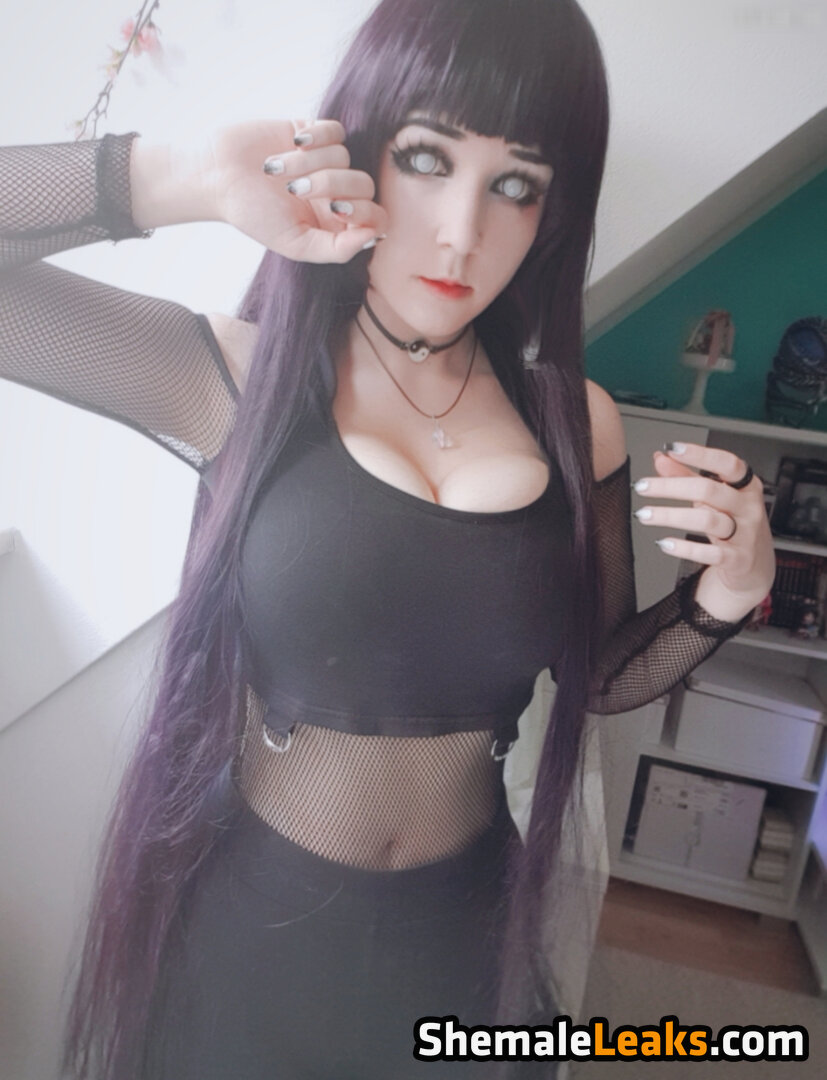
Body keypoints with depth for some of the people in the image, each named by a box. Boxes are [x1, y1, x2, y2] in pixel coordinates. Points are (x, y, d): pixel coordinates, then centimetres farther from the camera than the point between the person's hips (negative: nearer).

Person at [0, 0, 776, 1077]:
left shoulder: (578, 425, -7)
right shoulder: (237, 375, -15)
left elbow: (598, 677, 3)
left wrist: (717, 602, -15)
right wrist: (186, 184, -26)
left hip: (461, 926, 3)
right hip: (248, 912, -1)